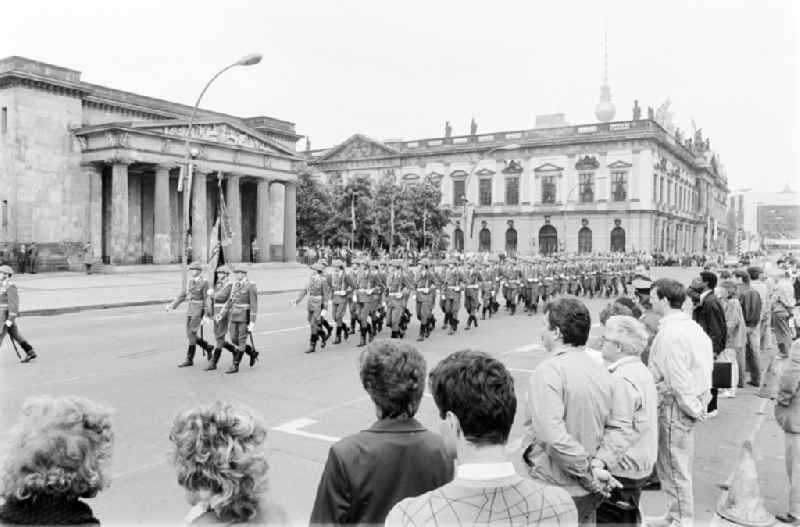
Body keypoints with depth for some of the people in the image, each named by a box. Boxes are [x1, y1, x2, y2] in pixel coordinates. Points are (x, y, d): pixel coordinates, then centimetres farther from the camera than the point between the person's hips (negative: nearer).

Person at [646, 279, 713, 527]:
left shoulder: (669, 334, -22)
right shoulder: (692, 326, 7)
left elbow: (678, 378, -23)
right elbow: (705, 364, 11)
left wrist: (692, 407, -13)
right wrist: (700, 401, 14)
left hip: (674, 406, -10)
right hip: (692, 401, 10)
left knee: (674, 466, 5)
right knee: (679, 465, 21)